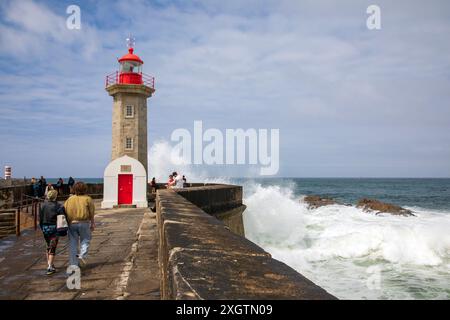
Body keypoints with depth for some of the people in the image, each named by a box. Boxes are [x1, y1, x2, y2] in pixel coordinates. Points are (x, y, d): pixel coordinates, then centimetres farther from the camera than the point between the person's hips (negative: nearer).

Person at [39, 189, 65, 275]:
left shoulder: (43, 205, 2)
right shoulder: (58, 206, -13)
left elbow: (40, 218, 7)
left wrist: (42, 228, 16)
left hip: (45, 228, 5)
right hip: (54, 227, -5)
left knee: (48, 246, 20)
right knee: (52, 248, -2)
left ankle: (49, 264, 26)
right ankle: (50, 267, -6)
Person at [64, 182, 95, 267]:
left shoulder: (70, 199, 6)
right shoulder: (87, 199, -1)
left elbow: (64, 211, 2)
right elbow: (91, 213, -1)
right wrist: (92, 224, 7)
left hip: (71, 223, 2)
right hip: (84, 223, -2)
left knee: (73, 243, 10)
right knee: (85, 240, 15)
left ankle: (73, 263, 14)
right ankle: (82, 256, -6)